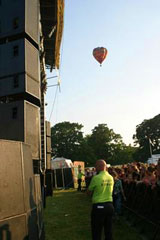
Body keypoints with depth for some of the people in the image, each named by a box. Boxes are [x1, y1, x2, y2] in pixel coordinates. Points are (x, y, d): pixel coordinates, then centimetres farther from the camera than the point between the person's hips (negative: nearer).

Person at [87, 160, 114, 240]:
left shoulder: (96, 178, -13)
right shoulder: (111, 177, 3)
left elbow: (89, 192, -3)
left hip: (99, 206, -6)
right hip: (109, 205, 6)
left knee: (97, 232, 4)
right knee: (108, 230, 15)